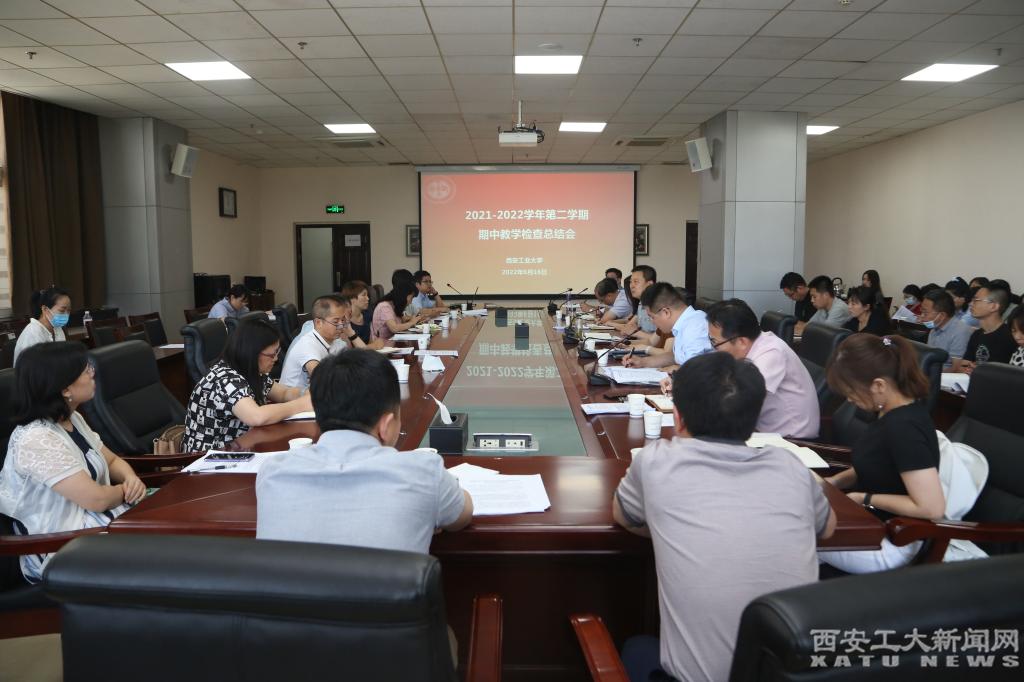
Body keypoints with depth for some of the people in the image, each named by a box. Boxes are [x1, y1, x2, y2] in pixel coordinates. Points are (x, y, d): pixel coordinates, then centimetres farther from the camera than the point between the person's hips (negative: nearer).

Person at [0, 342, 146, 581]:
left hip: (103, 520, 9)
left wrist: (131, 478, -8)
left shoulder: (72, 419, 4)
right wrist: (127, 489, -5)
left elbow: (112, 460, 14)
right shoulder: (36, 440, -23)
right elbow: (97, 499, -26)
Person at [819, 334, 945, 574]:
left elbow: (932, 507, -30)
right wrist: (834, 481, 0)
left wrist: (865, 498, -20)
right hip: (871, 520, 9)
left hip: (887, 541, -9)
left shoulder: (904, 428, -29)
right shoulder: (894, 411, -2)